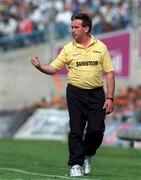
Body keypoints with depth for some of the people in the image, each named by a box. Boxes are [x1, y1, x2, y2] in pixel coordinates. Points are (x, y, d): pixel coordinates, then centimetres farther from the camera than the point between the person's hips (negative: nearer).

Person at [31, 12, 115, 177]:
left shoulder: (101, 47, 3)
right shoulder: (68, 49, 2)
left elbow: (109, 73, 3)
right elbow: (53, 69, -1)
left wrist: (110, 98, -4)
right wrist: (40, 66, -22)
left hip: (97, 94, 0)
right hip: (75, 94, 0)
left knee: (96, 129, -6)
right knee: (76, 131, -3)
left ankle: (87, 156, 21)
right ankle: (76, 165, 6)